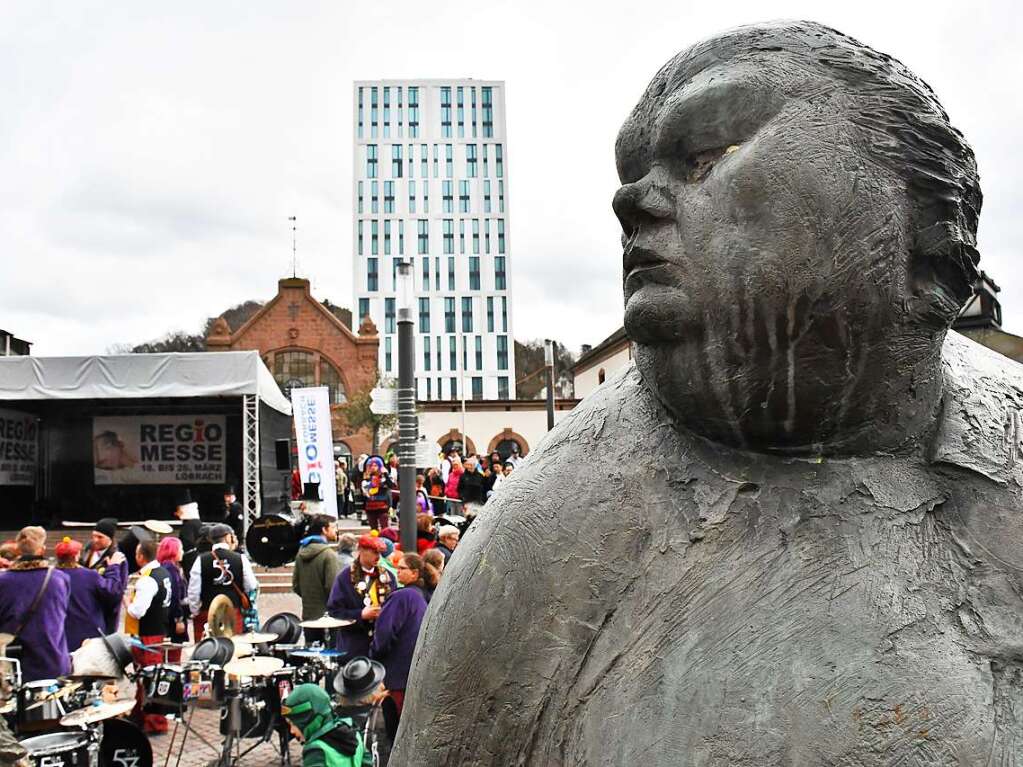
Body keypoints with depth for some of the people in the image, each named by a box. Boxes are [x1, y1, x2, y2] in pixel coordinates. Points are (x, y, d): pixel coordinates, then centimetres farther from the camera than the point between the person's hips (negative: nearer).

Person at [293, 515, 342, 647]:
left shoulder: (301, 553, 8)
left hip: (308, 617, 7)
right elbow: (333, 587, -20)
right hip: (327, 618, -7)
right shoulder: (328, 555, -16)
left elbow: (296, 586, 12)